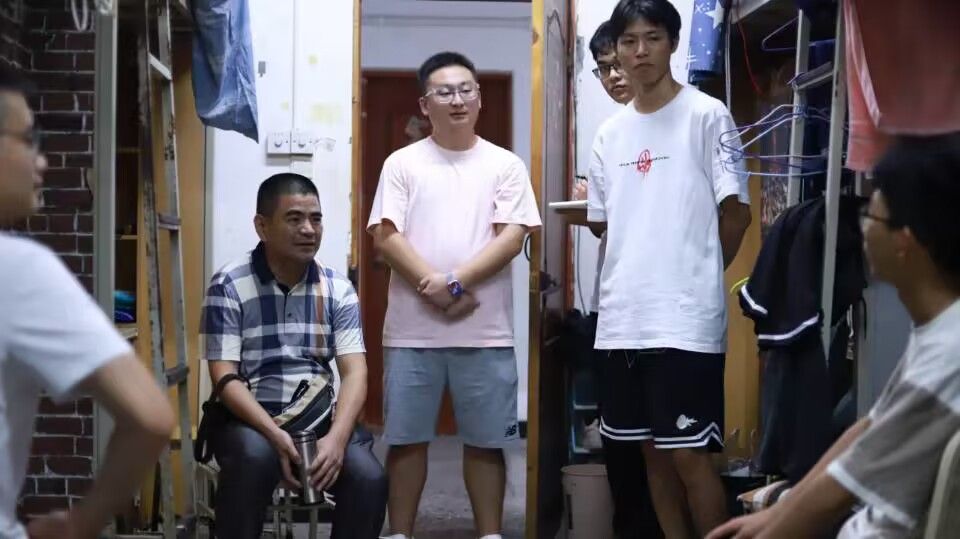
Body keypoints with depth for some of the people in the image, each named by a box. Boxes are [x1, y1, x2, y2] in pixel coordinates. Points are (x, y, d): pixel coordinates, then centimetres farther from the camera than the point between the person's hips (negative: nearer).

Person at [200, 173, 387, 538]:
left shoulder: (338, 289, 5)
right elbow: (225, 376, -11)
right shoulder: (229, 286, -5)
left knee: (369, 478, -24)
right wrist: (275, 435, -26)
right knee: (255, 456, -37)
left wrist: (337, 436, -23)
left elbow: (354, 372, -3)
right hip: (249, 418, -3)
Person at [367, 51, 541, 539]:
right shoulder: (402, 163, 5)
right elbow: (385, 235, -3)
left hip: (486, 332, 0)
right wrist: (433, 289, -14)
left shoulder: (505, 165, 6)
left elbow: (513, 237, -4)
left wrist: (456, 282, -15)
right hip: (412, 329, 0)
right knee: (407, 438, 6)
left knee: (485, 440, 6)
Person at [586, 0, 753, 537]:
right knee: (654, 451, 12)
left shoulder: (707, 115, -4)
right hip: (624, 316, 6)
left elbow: (737, 212, -3)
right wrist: (643, 271, 11)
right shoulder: (610, 134, 13)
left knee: (690, 455, -6)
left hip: (687, 317, -6)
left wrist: (698, 276, 6)